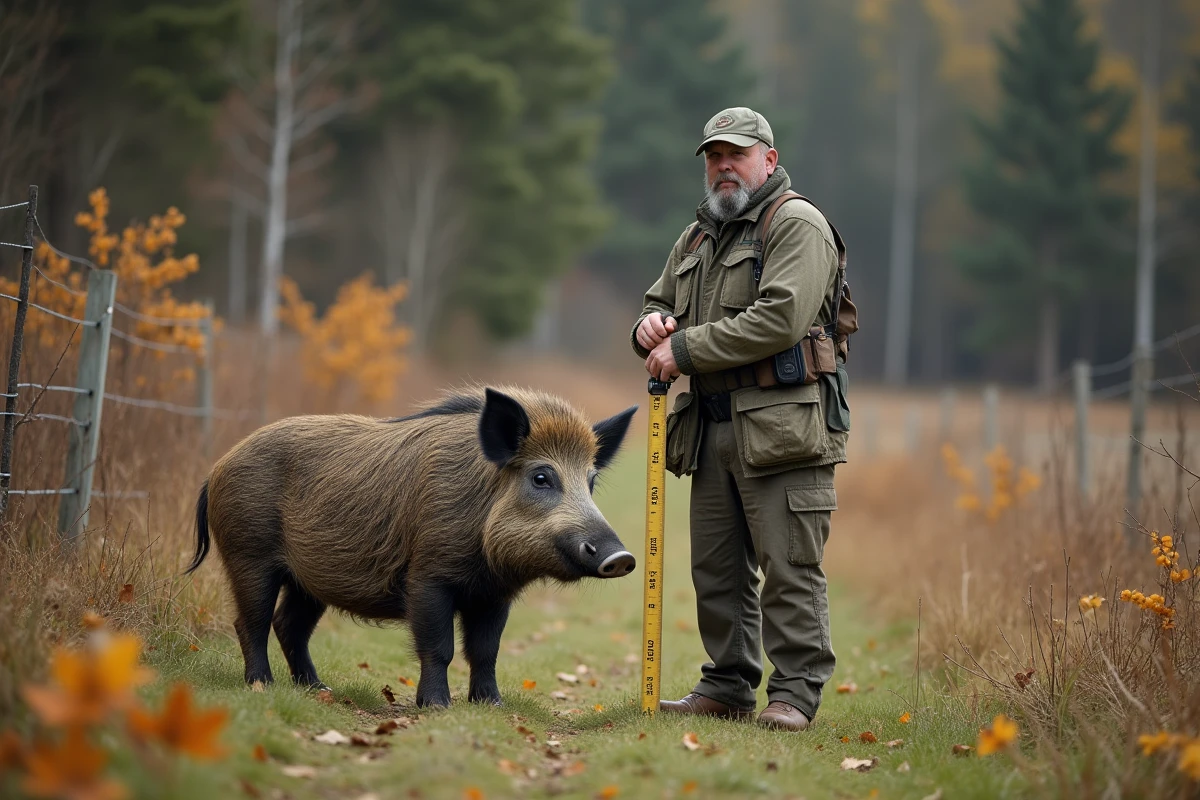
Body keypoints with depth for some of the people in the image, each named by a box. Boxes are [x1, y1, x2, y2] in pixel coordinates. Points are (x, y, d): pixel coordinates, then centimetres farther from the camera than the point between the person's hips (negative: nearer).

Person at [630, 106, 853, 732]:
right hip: (711, 427, 8)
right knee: (716, 568, 10)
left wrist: (687, 348, -15)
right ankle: (728, 686, 18)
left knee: (788, 567, -7)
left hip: (782, 426, -8)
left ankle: (795, 692, -2)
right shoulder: (696, 238, 21)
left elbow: (780, 318, -19)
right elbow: (660, 307, 29)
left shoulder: (798, 224, -5)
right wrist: (652, 324, 2)